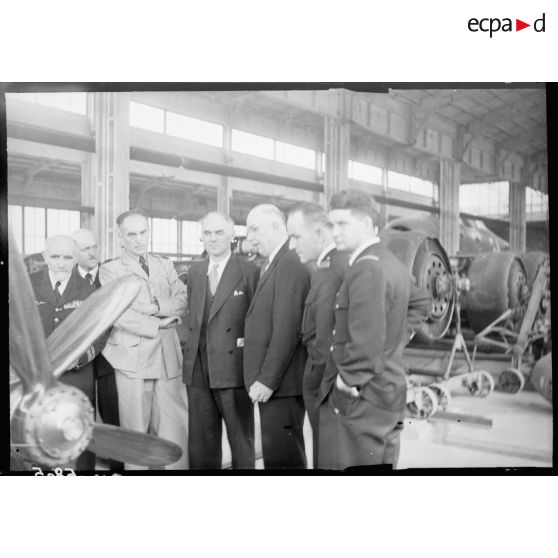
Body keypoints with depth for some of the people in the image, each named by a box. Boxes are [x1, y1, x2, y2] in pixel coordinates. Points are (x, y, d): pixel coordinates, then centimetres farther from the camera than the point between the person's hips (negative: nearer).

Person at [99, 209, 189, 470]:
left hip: (168, 356, 3)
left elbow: (182, 300, 6)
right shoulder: (110, 269, 4)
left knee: (174, 427, 2)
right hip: (133, 357, -3)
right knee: (135, 429, 2)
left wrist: (155, 307, -10)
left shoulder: (165, 265, 17)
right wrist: (158, 325, -8)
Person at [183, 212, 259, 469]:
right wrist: (191, 352, 8)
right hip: (198, 370, 5)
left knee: (241, 442, 8)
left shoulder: (250, 272, -5)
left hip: (233, 368, -5)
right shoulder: (194, 272, 13)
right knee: (200, 443, 13)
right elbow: (191, 316, 17)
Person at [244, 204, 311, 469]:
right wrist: (262, 379, 11)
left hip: (281, 384, -9)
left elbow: (287, 330, -21)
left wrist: (267, 380, -18)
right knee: (275, 454, 17)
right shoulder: (272, 265, 15)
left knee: (281, 458, -1)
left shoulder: (291, 265, -16)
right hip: (267, 382, 9)